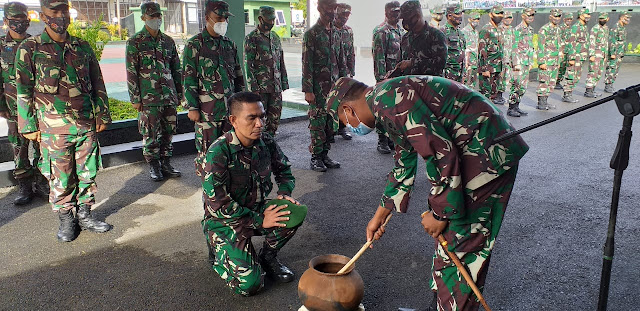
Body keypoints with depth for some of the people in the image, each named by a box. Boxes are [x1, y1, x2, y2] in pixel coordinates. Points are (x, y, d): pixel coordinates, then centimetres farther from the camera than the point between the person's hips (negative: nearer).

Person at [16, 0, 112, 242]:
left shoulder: (83, 47, 9)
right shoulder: (30, 49, 0)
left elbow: (98, 84, 14)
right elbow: (24, 91, 0)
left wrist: (102, 116, 11)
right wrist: (29, 126, -2)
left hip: (87, 124, 3)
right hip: (54, 127, -3)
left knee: (87, 172, 9)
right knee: (60, 178, 5)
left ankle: (85, 214, 25)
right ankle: (66, 220, 21)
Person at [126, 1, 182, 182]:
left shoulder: (168, 42, 11)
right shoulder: (135, 42, -2)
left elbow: (177, 69, 16)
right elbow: (131, 72, -4)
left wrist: (179, 94, 13)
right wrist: (135, 98, -7)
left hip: (169, 96, 4)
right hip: (149, 97, -4)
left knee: (168, 131, 9)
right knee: (151, 134, 0)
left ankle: (166, 164, 21)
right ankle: (153, 167, 13)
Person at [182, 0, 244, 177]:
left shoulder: (230, 45, 12)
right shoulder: (194, 45, -4)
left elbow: (238, 75, 19)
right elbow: (188, 78, -7)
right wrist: (192, 107, -11)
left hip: (230, 107, 5)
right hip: (207, 109, -5)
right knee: (207, 148, 0)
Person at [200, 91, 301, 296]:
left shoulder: (266, 143, -8)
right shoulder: (218, 153, -25)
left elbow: (284, 170, 11)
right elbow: (217, 204, -26)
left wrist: (284, 193, -11)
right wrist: (259, 220, -25)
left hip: (257, 210, 6)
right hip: (224, 220, -5)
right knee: (249, 285, -17)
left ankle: (267, 257, 5)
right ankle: (219, 252, 14)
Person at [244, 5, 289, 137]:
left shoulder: (275, 37, 15)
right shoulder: (251, 38, -6)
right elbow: (248, 64, -9)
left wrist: (284, 81, 13)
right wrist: (253, 86, -15)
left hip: (276, 86, 6)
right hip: (260, 86, -6)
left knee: (275, 116, 8)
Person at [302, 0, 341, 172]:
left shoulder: (336, 33, 12)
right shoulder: (311, 34, -8)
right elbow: (307, 64, -11)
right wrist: (308, 90, -15)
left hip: (334, 86, 6)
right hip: (318, 88, -6)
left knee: (331, 122, 10)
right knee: (317, 122, -2)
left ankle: (325, 154, 21)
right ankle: (316, 158, 8)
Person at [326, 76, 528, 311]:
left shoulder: (388, 99, -17)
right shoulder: (386, 106, 16)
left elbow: (440, 152, -24)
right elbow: (404, 167, 26)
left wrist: (439, 213, -14)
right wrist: (379, 217, 32)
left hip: (487, 151, -11)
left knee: (460, 244, -3)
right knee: (446, 235, 18)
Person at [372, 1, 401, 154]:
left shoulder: (400, 31, 16)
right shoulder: (381, 31, -10)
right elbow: (379, 56, -15)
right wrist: (382, 78, -20)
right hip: (386, 77, -8)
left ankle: (392, 138, 22)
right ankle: (382, 141, 4)